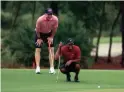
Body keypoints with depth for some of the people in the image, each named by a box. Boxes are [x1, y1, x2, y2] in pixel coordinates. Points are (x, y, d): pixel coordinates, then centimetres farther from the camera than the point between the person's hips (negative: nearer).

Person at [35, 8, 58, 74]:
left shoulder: (55, 19, -25)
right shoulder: (40, 20, -32)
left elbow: (54, 29, -8)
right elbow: (37, 29, -17)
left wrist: (51, 37, -8)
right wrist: (39, 38, -11)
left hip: (49, 34, 2)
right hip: (40, 33, -2)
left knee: (51, 49, -6)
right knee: (38, 49, -9)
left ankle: (52, 68, -5)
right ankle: (38, 68, -8)